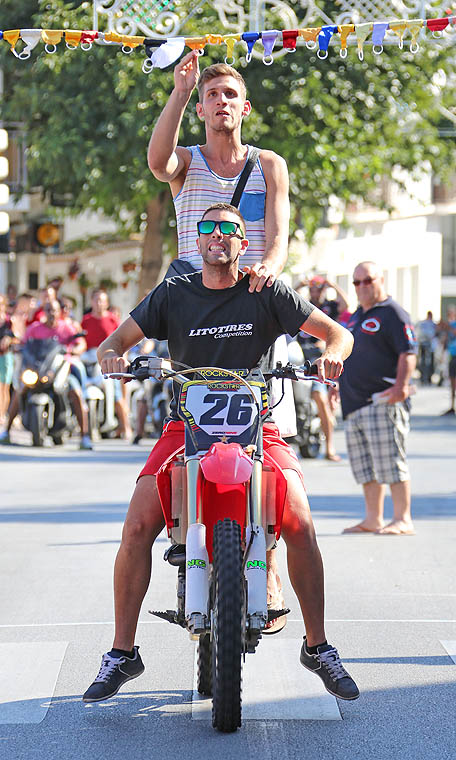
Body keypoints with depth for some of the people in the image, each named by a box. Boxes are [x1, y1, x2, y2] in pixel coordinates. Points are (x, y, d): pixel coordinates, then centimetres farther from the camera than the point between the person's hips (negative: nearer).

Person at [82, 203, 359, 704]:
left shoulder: (267, 294, 3)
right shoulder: (173, 294, 6)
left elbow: (338, 333, 3)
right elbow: (113, 343, 5)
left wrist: (330, 355, -20)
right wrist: (112, 357, -19)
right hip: (186, 427, 1)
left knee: (300, 525, -22)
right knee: (137, 527, -19)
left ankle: (317, 646, -5)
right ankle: (122, 653, -5)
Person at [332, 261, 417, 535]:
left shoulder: (392, 313, -6)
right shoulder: (358, 315, 21)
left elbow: (408, 352, -16)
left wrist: (401, 385, -27)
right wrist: (338, 384, 27)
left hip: (383, 402, -9)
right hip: (355, 404, 9)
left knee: (390, 461, -10)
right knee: (365, 465, 10)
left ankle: (403, 520, -6)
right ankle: (373, 520, 17)